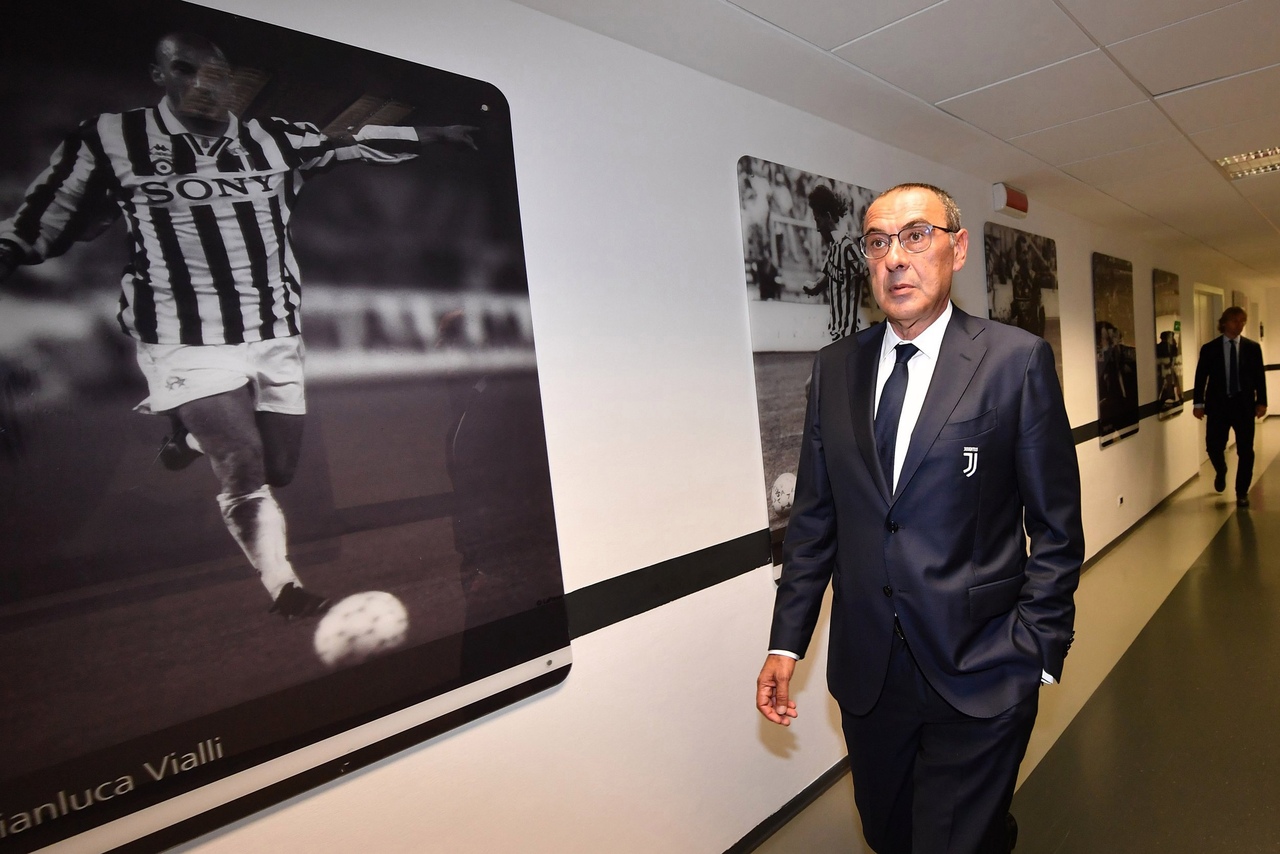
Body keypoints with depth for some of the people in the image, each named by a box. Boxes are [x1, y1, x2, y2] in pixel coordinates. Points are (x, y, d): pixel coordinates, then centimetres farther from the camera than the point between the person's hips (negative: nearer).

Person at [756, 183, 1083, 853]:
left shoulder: (1017, 359, -7)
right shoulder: (834, 368, 1)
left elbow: (1056, 527, -3)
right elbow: (815, 516, 4)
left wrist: (1038, 653, -6)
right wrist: (786, 642, 2)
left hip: (979, 673, -3)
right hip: (866, 670, 4)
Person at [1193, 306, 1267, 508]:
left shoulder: (1253, 347, 5)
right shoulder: (1209, 348, 2)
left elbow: (1259, 377, 5)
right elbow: (1201, 377, 1)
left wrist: (1261, 401, -2)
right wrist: (1198, 403, -4)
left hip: (1244, 405, 1)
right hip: (1218, 405, -1)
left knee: (1245, 451, 2)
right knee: (1213, 446, -1)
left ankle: (1242, 493, 14)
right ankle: (1221, 472, 33)